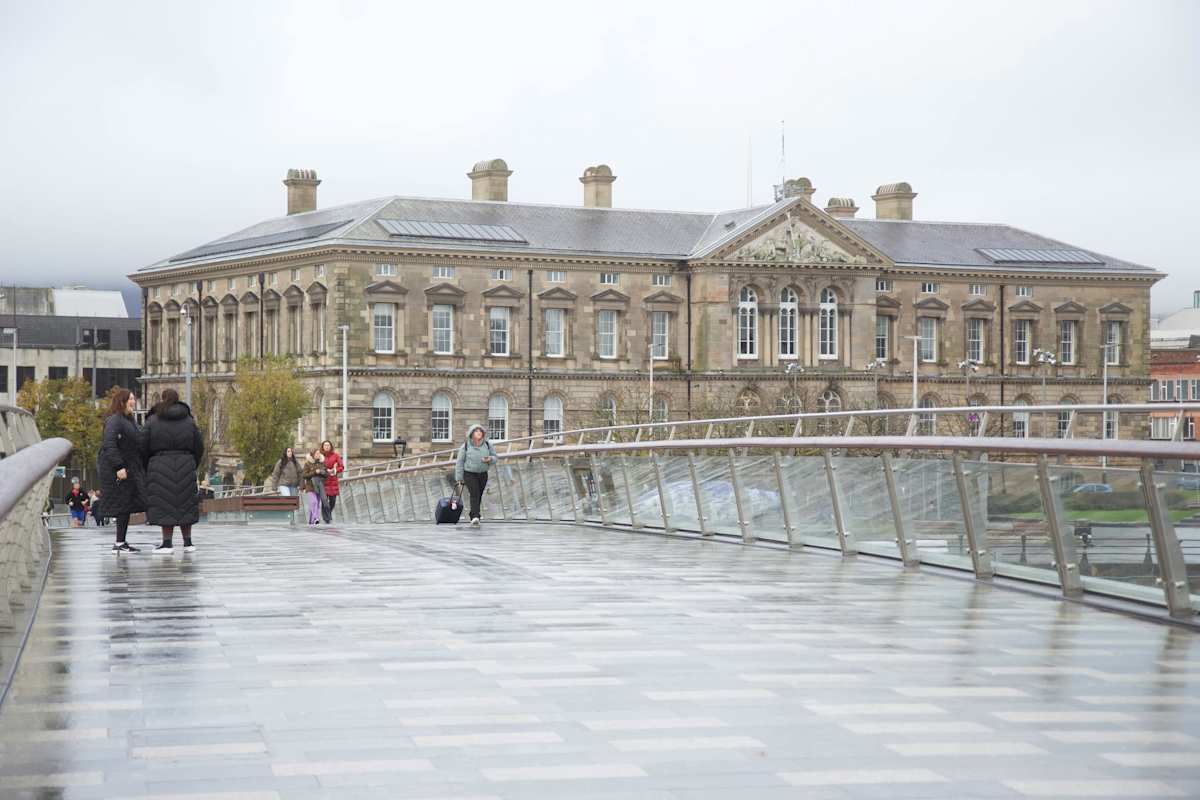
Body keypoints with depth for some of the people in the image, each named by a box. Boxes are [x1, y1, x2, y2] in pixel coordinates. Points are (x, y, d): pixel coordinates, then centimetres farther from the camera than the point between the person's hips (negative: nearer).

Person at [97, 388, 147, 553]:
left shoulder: (129, 420, 18)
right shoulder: (114, 421, -14)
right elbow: (109, 445, -23)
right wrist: (119, 467, -28)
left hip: (131, 469, 10)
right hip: (117, 470, -10)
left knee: (127, 505, 9)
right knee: (123, 505, -7)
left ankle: (121, 542, 15)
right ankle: (119, 543, -2)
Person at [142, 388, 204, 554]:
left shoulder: (153, 421, -2)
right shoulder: (189, 421, 6)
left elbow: (144, 447, -1)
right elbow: (199, 447, 7)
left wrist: (147, 468, 13)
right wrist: (192, 465, 20)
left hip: (160, 467, -3)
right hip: (185, 466, 3)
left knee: (164, 504, 1)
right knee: (184, 503, 10)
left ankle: (167, 543, -1)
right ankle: (188, 542, 12)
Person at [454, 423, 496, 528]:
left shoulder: (487, 445, -1)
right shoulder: (466, 446, -7)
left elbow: (494, 457, 7)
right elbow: (460, 462, -2)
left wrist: (490, 459, -18)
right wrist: (459, 478, -3)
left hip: (483, 475, 3)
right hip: (469, 474, -3)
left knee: (478, 497, 8)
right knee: (474, 494, -20)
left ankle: (473, 518, 22)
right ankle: (475, 518, -31)